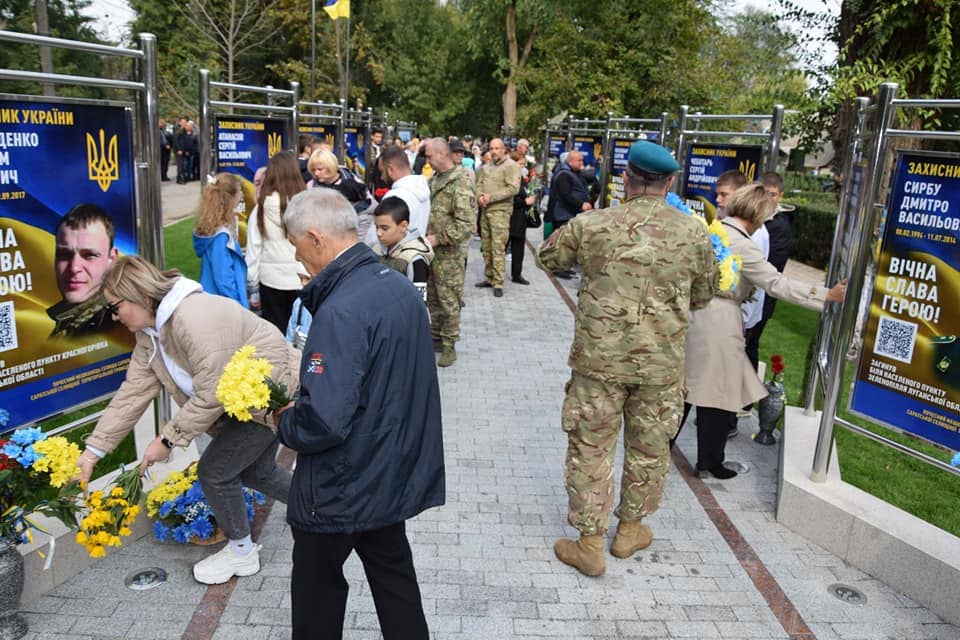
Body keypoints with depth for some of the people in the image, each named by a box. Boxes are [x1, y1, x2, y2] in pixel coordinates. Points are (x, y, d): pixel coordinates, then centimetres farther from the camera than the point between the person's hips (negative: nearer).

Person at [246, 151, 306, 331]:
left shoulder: (262, 207, -8)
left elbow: (253, 248, -2)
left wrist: (251, 280, 10)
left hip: (271, 278, 1)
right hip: (302, 278, -1)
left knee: (275, 329, 13)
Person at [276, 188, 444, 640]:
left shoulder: (341, 312, -28)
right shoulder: (400, 286, -1)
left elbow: (323, 422, -33)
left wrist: (285, 423, -11)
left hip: (341, 489, -8)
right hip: (395, 473, 8)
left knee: (318, 590, 16)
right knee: (394, 578, 23)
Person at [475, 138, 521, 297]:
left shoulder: (511, 166, -6)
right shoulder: (487, 167, 19)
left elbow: (513, 188, -16)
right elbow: (479, 184, 18)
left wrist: (491, 197, -16)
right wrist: (480, 196, -5)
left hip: (500, 211, -8)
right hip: (485, 210, 8)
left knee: (498, 248, -10)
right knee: (486, 246, 11)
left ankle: (498, 283, -6)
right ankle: (489, 278, 22)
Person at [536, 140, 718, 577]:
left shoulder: (590, 226, -8)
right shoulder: (694, 234, -3)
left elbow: (547, 258, 9)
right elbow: (703, 296, 11)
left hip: (599, 357, -2)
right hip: (662, 362, 2)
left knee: (591, 447, 10)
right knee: (650, 447, 19)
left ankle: (589, 544, 19)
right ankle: (630, 529, 36)